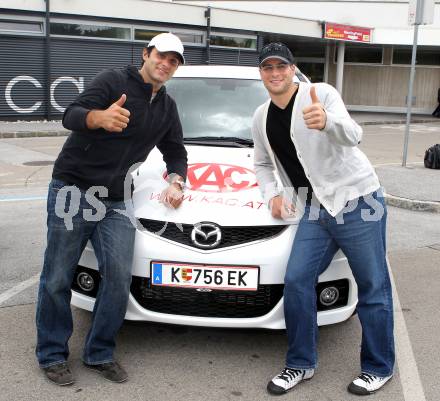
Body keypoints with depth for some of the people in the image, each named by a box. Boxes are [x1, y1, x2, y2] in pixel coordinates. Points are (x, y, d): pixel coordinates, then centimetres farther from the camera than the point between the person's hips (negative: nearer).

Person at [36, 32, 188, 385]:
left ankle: (100, 353, 11)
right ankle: (52, 355, 16)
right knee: (58, 278, 0)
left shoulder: (167, 107, 15)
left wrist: (176, 182, 2)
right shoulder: (113, 81, -5)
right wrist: (100, 117, -40)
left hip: (116, 202, 5)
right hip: (72, 190, -5)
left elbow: (176, 152, 24)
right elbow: (71, 115, -17)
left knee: (119, 277, -6)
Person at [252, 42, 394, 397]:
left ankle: (379, 367, 19)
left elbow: (353, 135, -28)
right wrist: (273, 194, 3)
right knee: (296, 281, -1)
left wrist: (326, 121, -50)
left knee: (373, 286, 3)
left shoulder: (321, 94, -12)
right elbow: (263, 163, 23)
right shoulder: (261, 118, 9)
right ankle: (301, 364, 15)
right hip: (315, 209, 6)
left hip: (357, 199, -5)